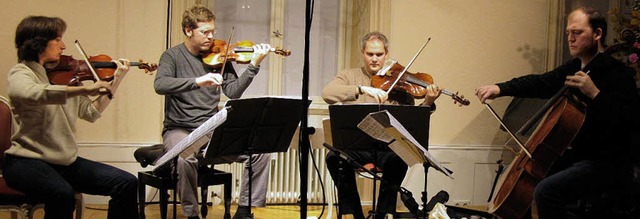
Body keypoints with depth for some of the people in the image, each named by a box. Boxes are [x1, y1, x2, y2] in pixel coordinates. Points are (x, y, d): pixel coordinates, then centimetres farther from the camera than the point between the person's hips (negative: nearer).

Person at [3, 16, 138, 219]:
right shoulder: (20, 73, -7)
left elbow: (91, 112, 10)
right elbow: (31, 93, -33)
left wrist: (115, 82, 2)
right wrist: (84, 88, -37)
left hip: (65, 160, 6)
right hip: (28, 160, -6)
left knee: (127, 183, -7)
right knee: (63, 194, -36)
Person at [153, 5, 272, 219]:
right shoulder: (173, 56, -1)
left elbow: (233, 92, -3)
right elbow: (160, 85, -21)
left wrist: (253, 66, -15)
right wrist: (197, 81, -34)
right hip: (180, 130, -3)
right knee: (185, 158, -38)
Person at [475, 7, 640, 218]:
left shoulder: (618, 72, -14)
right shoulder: (574, 68, 11)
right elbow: (541, 83, 4)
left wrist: (595, 94, -31)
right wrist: (500, 88, -9)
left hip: (609, 163, -9)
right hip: (579, 155, 9)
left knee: (546, 191, -27)